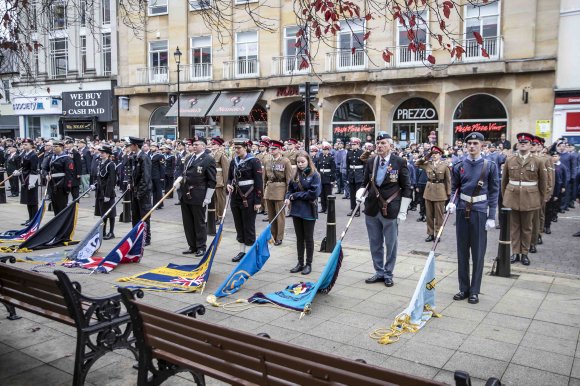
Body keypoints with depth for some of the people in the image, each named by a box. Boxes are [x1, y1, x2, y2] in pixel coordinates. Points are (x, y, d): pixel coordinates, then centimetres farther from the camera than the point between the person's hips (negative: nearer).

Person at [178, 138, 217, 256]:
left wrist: (207, 198, -13)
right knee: (188, 223, 12)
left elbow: (211, 181, -10)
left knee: (199, 223, 4)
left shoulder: (208, 159, -8)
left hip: (198, 197, -7)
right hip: (185, 195, 7)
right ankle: (192, 246, 24)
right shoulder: (188, 158, 14)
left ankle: (201, 247, 16)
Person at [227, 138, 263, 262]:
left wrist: (257, 201, -14)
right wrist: (229, 185, -5)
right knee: (239, 226, 12)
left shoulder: (254, 161, -9)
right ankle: (242, 251, 23)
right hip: (235, 198, 6)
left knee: (248, 227, 1)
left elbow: (259, 182, -11)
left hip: (248, 199, -6)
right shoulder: (233, 161, 8)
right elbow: (229, 177, 19)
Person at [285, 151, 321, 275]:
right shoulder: (296, 175, 7)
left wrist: (296, 195, -13)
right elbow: (290, 189, 14)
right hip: (296, 210, 5)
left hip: (308, 211, -5)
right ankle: (300, 263, 22)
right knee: (299, 238, 13)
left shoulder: (314, 175, -9)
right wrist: (288, 197, -8)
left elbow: (314, 193, -16)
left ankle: (308, 264, 17)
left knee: (308, 238, 6)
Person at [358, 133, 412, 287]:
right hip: (372, 209, 4)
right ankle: (379, 272, 28)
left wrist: (403, 211, -6)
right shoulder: (371, 162, 5)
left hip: (390, 210, -4)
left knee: (390, 244, 7)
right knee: (375, 244, 13)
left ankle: (388, 274, 22)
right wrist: (360, 193, -8)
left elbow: (406, 188, -3)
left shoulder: (400, 162, -6)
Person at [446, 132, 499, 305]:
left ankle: (474, 291, 14)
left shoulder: (490, 165, -2)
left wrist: (491, 217, -6)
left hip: (479, 213, -2)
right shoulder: (459, 166, 4)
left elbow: (494, 192, -1)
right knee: (462, 252, 8)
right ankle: (464, 288, 19)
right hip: (462, 212, 3)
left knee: (478, 253, 3)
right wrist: (452, 202, -10)